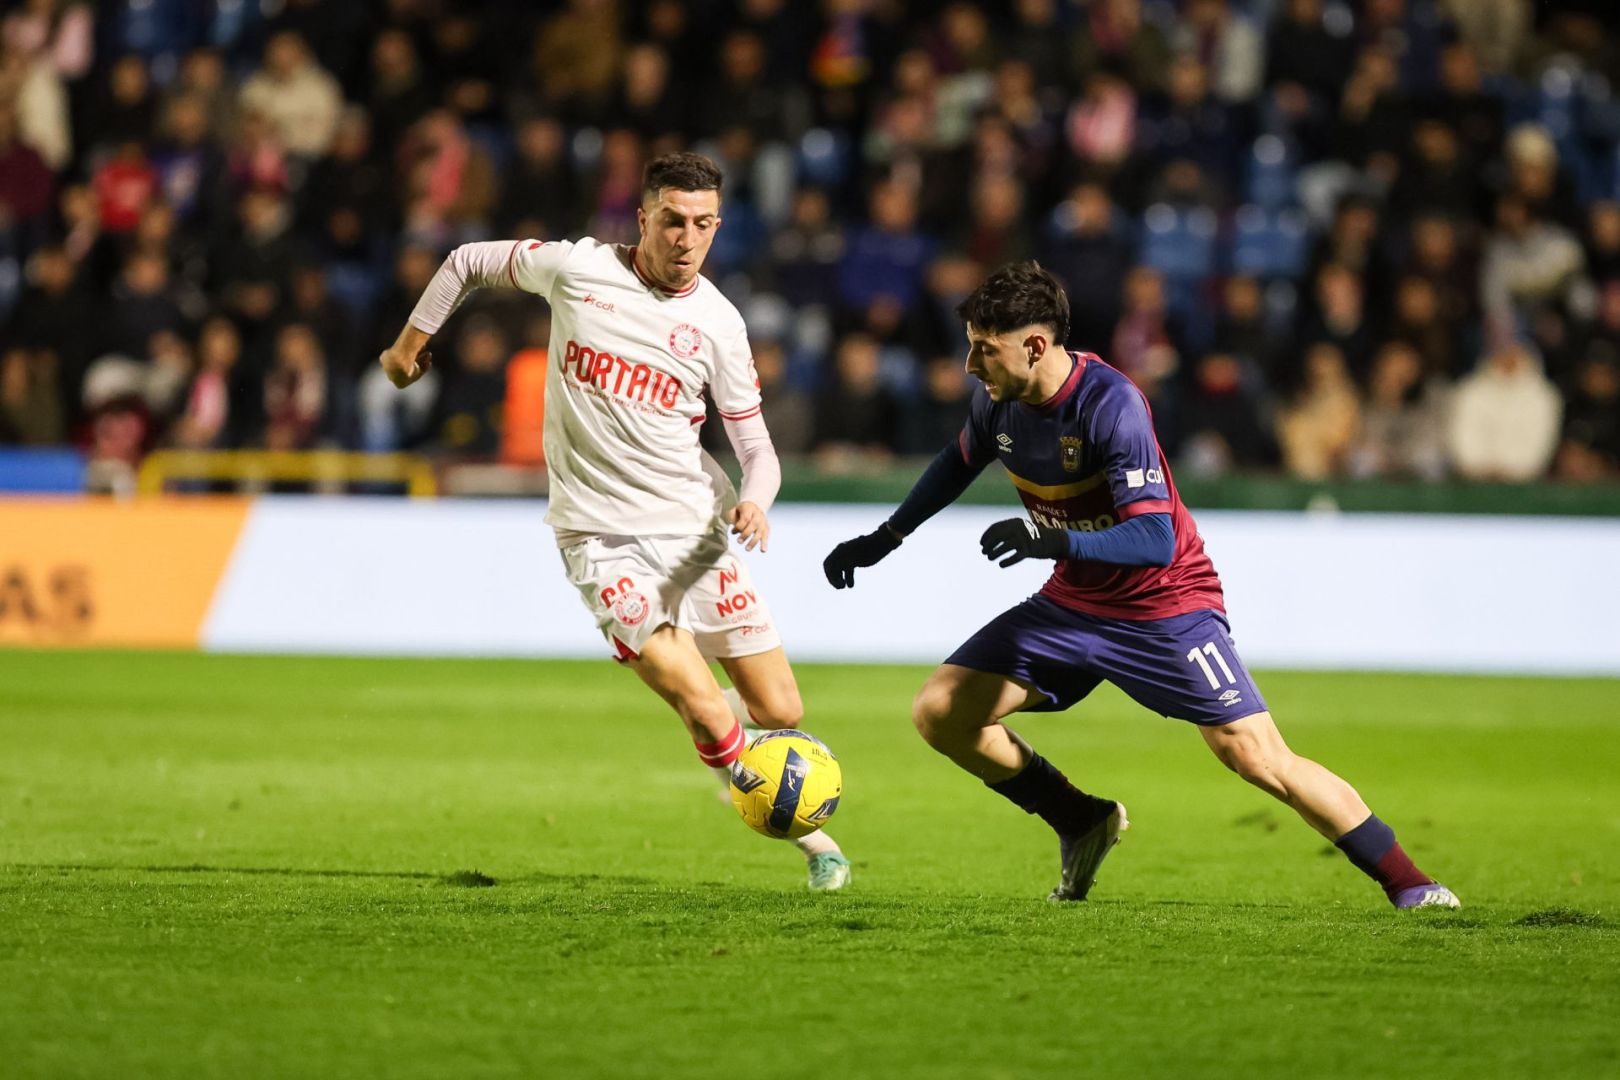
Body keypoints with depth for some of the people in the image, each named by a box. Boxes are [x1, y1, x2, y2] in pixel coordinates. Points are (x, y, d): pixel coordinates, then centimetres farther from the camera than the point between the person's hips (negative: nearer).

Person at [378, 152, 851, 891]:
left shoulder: (717, 323, -1)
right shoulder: (576, 269, -6)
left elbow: (756, 444, 3)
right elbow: (469, 262, 12)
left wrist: (753, 500, -18)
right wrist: (411, 342, 19)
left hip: (695, 526, 3)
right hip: (603, 536, -2)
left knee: (780, 713, -1)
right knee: (708, 716, -18)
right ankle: (799, 831, 4)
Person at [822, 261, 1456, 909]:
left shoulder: (1110, 405, -28)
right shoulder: (998, 397, -7)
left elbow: (1155, 540, -33)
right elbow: (962, 460, 18)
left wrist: (1056, 541, -47)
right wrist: (886, 537, 17)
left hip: (1167, 606, -7)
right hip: (1073, 605, 7)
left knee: (1258, 758, -16)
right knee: (940, 713, -4)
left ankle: (1406, 884, -4)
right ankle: (1082, 823, 15)